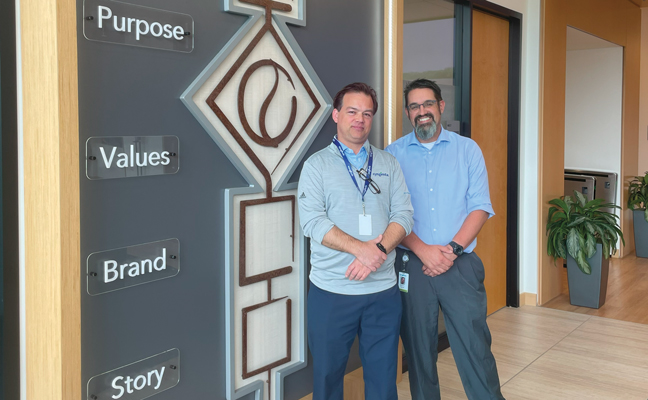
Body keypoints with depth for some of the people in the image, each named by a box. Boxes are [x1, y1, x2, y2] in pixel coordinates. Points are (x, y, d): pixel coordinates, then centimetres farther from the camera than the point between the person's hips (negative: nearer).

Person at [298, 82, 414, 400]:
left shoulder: (388, 164, 10)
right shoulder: (317, 165, 2)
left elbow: (403, 215, 0)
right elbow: (313, 221, -11)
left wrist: (379, 250, -17)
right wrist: (361, 249, -20)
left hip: (383, 290, 2)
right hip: (331, 291, -2)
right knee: (327, 374, 10)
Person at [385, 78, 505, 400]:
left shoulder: (467, 150, 6)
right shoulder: (393, 154, 4)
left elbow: (480, 207, 0)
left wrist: (453, 249, -12)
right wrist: (423, 250, -14)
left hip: (460, 264, 0)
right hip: (411, 265, 0)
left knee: (475, 346, -1)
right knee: (419, 349, 10)